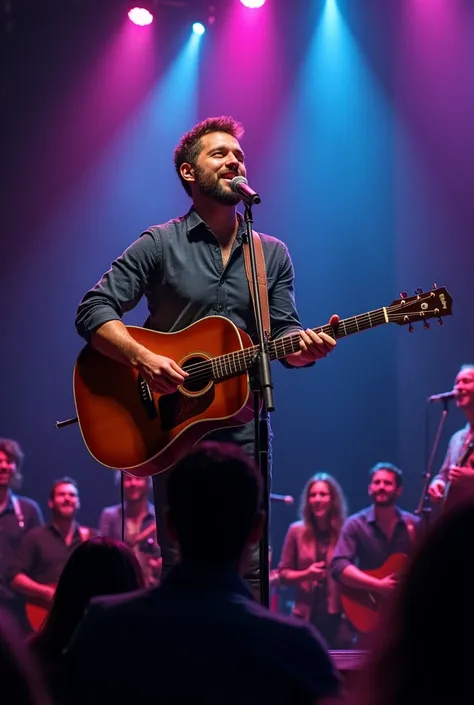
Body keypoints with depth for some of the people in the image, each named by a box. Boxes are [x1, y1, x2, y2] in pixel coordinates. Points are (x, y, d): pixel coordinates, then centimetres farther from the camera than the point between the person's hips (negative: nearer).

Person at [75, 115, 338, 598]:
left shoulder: (272, 254, 13)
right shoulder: (160, 244, 2)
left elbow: (284, 334, 9)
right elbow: (93, 310, -4)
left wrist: (305, 348, -15)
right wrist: (141, 358, -20)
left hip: (242, 424, 2)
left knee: (248, 569, -3)